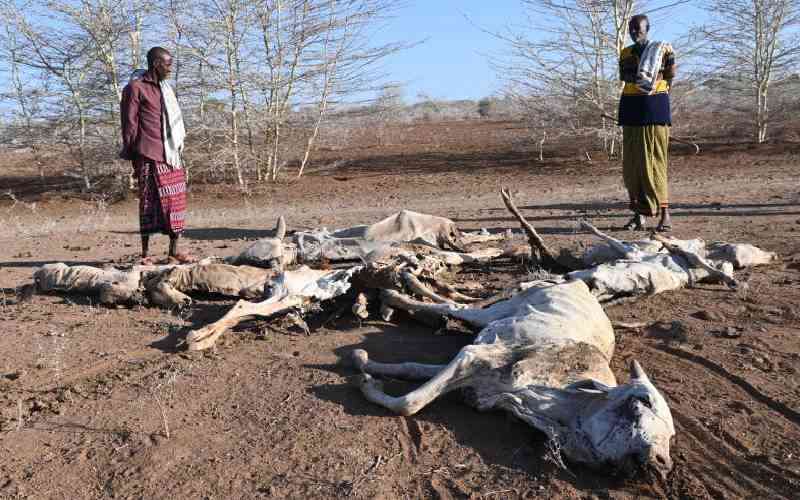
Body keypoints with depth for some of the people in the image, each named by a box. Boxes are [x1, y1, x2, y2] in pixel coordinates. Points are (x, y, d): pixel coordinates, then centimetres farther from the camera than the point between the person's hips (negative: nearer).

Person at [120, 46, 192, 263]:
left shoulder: (165, 88, 19)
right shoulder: (135, 88, -4)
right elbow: (129, 125, -6)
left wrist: (177, 151, 16)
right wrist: (133, 159, -8)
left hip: (169, 155, 7)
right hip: (149, 156, -7)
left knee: (175, 201, 5)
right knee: (150, 203, -4)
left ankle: (174, 251, 11)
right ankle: (145, 253, 4)